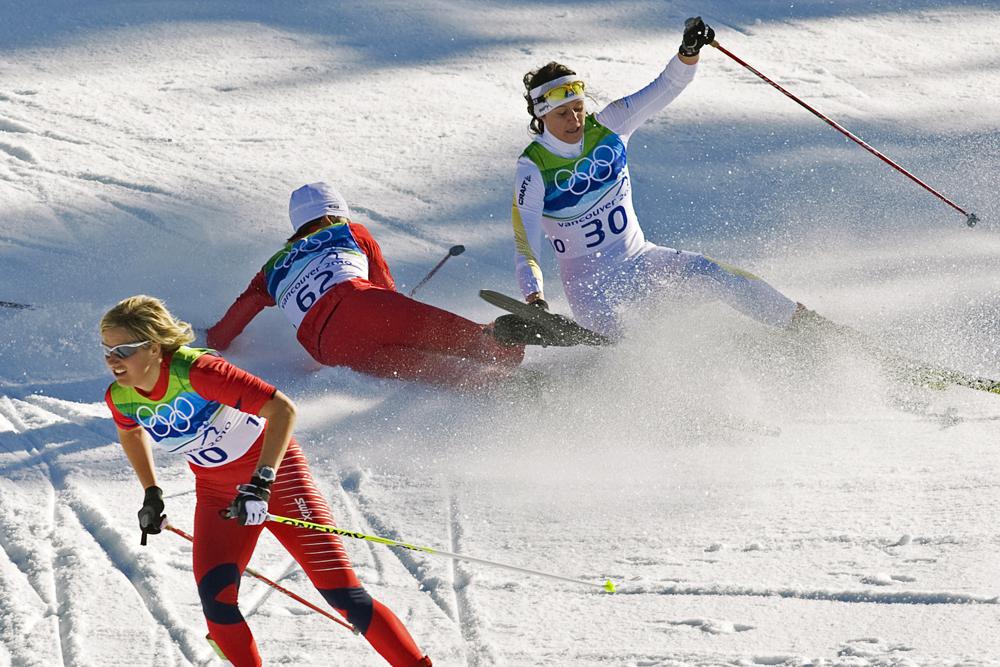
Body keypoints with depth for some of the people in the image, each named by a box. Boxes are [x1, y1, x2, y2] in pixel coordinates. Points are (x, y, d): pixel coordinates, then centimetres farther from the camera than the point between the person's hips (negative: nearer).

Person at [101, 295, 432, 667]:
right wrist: (151, 494, 11)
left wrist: (261, 483, -37)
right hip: (216, 492, 5)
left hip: (273, 469, -5)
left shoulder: (196, 372, -31)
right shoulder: (121, 398, -12)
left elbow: (282, 409, -31)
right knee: (214, 598, -19)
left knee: (340, 589, -11)